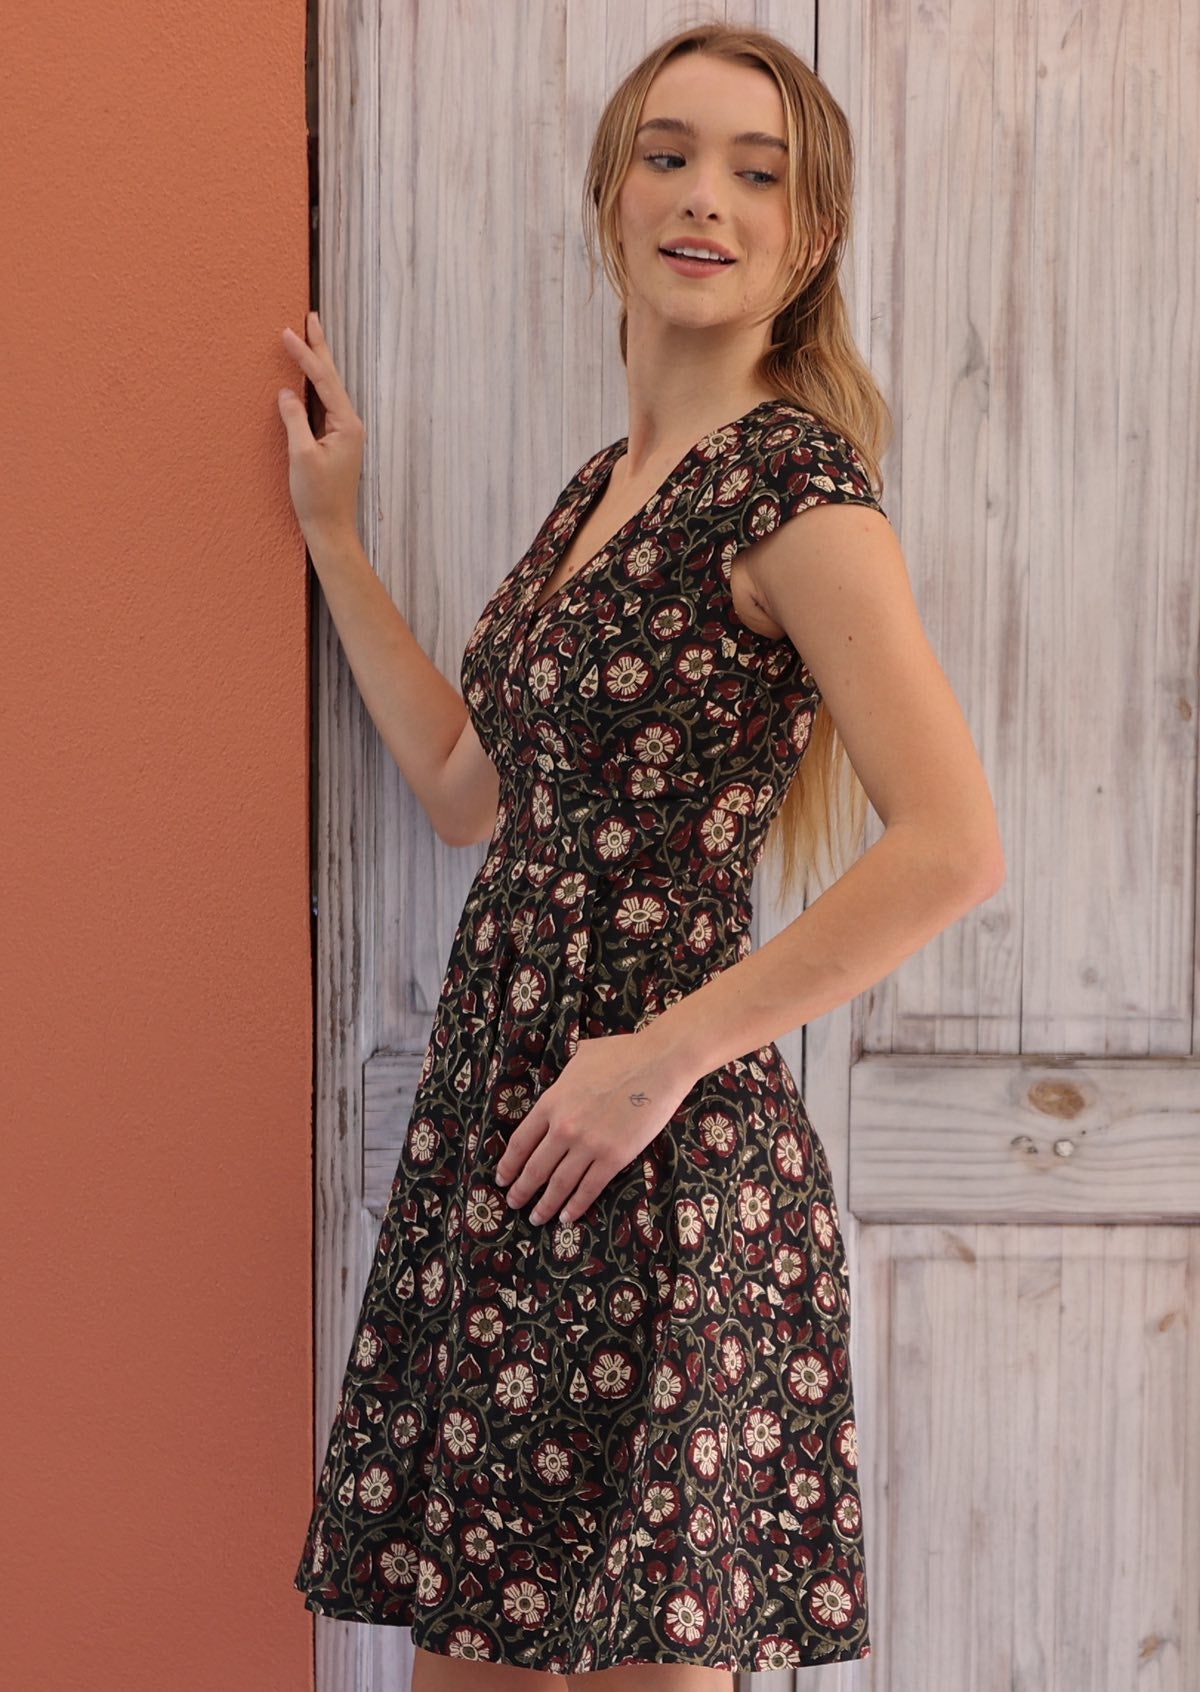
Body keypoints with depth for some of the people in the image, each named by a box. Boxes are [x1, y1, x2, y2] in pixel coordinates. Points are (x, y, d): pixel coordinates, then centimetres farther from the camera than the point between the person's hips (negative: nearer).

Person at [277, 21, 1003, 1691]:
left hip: (657, 1157, -8)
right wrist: (332, 536, 21)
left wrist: (669, 1054, -17)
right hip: (498, 1111, 8)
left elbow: (956, 850, -20)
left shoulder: (791, 483, -12)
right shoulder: (604, 484, 13)